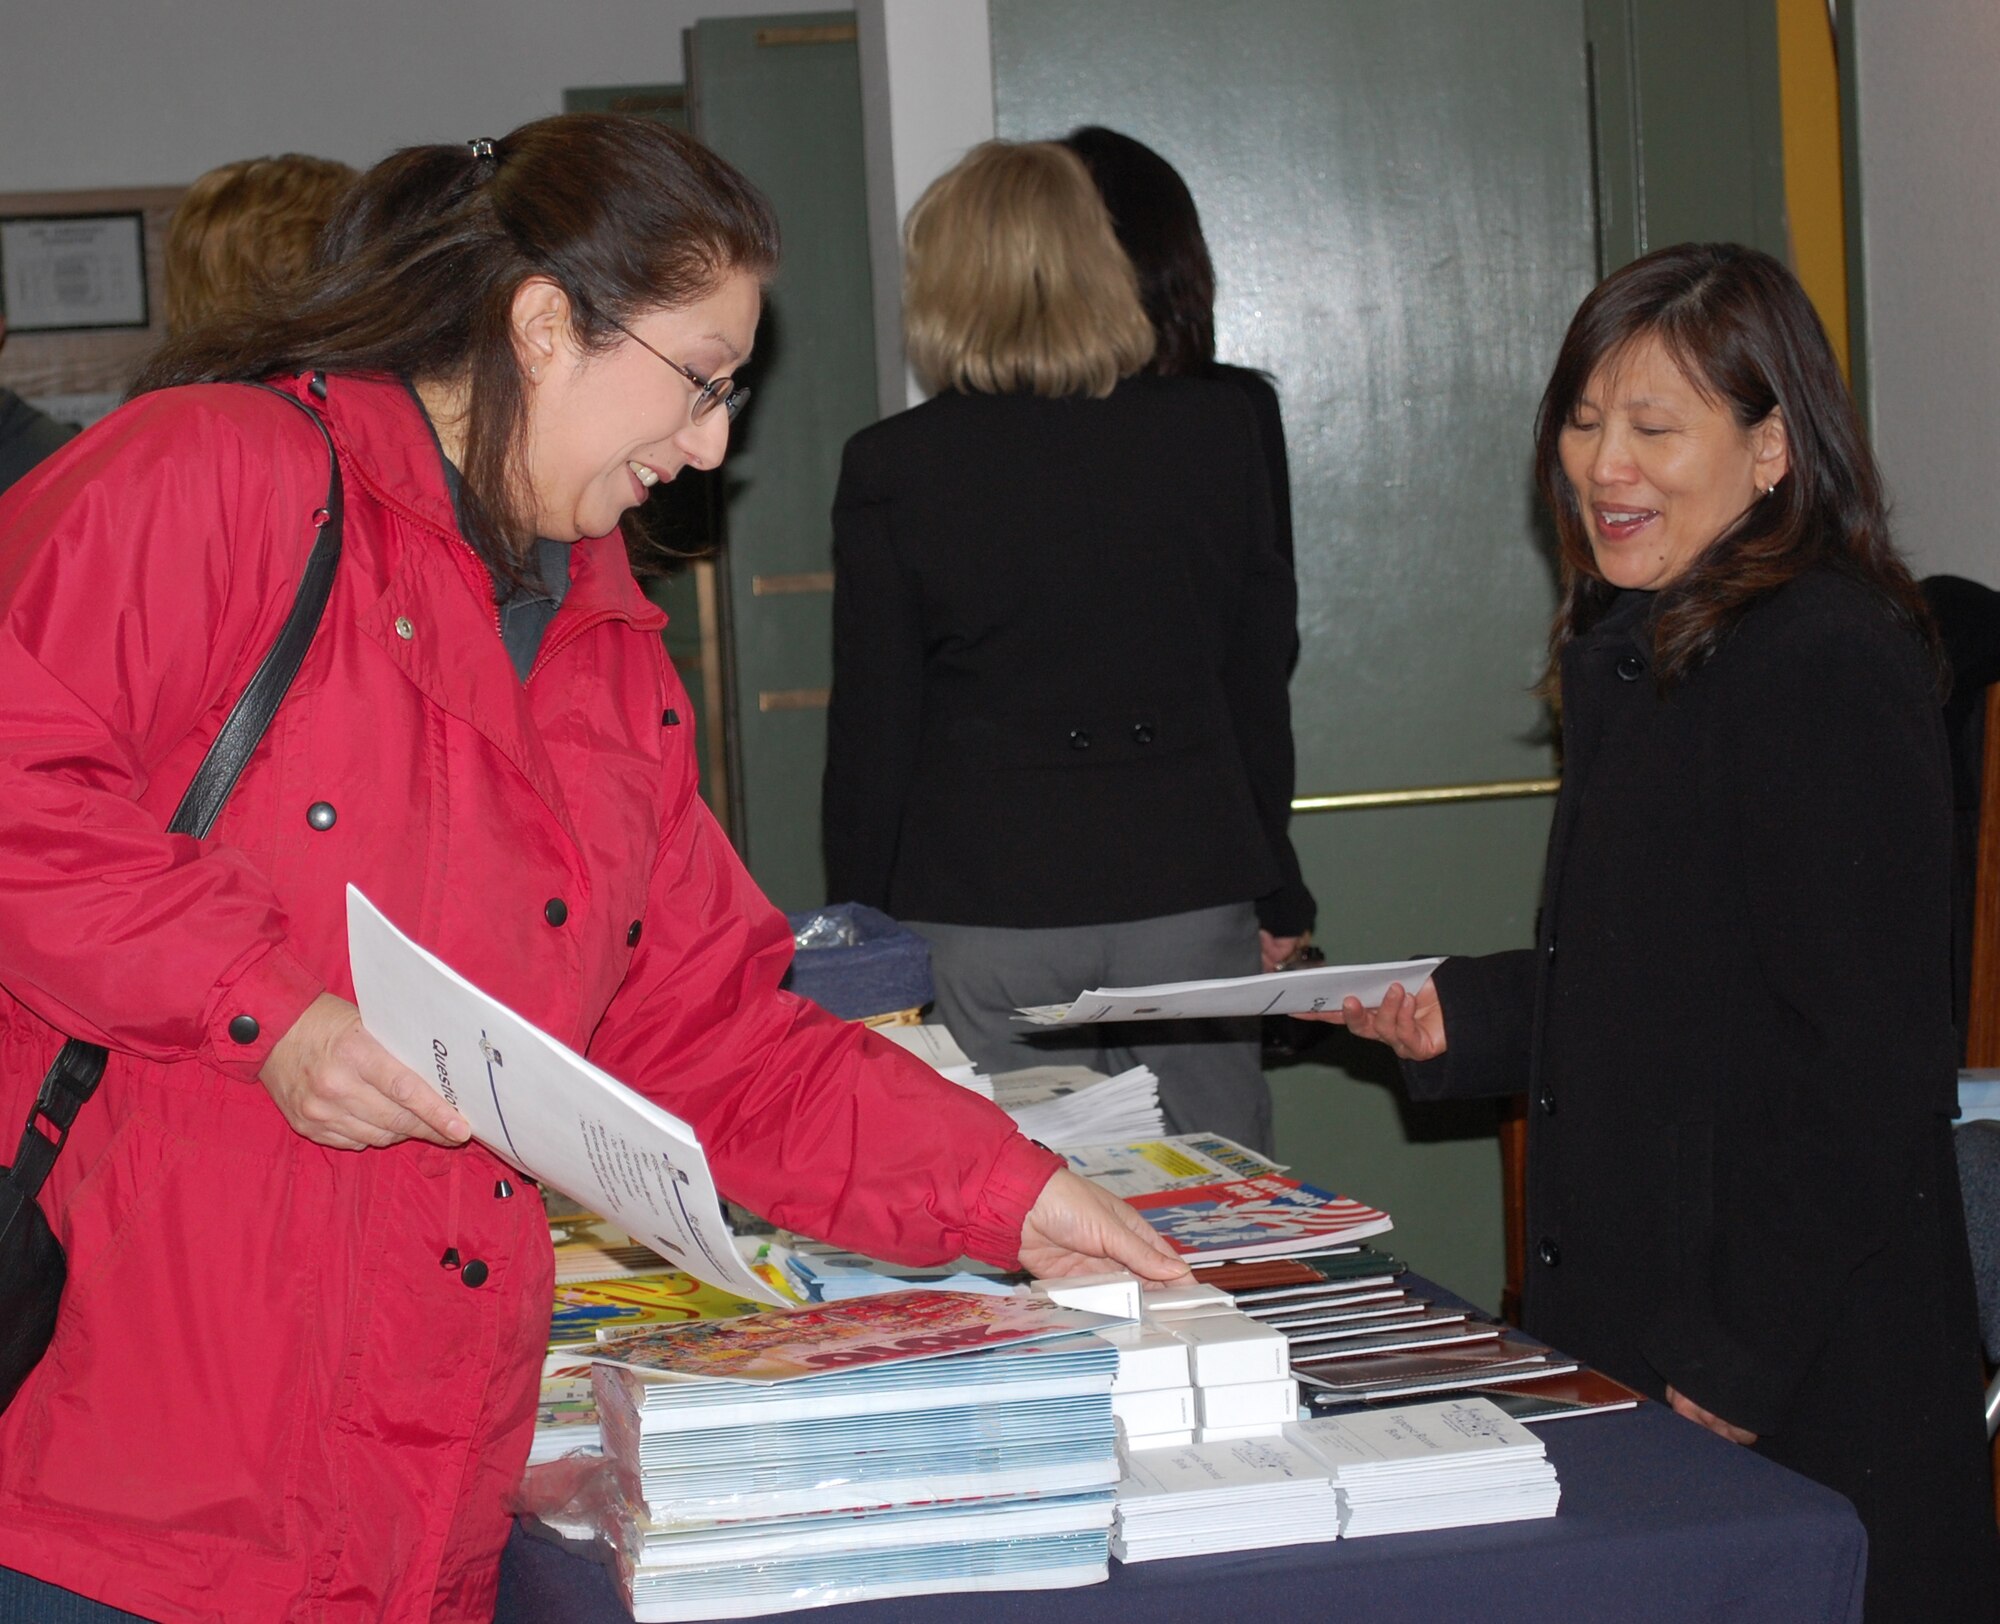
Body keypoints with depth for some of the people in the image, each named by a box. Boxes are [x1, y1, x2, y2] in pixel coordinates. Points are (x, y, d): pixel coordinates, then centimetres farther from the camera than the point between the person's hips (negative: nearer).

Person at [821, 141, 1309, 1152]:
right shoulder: (1215, 433, 2)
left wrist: (861, 931, 7)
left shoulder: (890, 470, -5)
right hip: (1190, 890, 2)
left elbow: (873, 728, -2)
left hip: (981, 919, -2)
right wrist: (1268, 883, 18)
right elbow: (1261, 670, 9)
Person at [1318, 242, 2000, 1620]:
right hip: (1629, 1323, 9)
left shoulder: (1832, 665, -16)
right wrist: (1462, 1017, 9)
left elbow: (1869, 1061, -19)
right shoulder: (1641, 654, 14)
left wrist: (1741, 1354, -19)